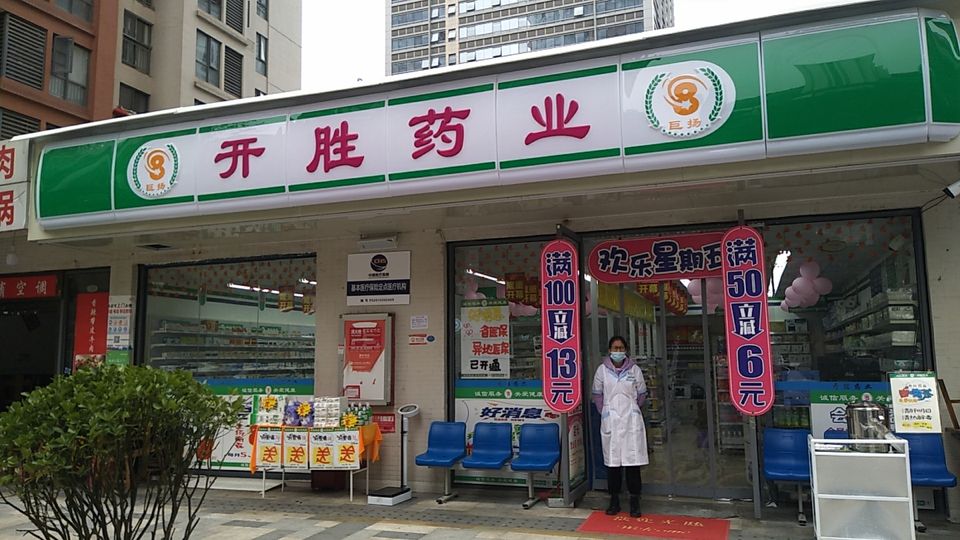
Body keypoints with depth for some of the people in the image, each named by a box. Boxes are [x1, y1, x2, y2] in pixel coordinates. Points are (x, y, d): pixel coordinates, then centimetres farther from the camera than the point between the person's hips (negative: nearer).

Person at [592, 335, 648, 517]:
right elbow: (597, 394, 8)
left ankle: (635, 501, 9)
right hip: (610, 422, 0)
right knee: (612, 461, 6)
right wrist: (606, 412, 7)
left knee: (633, 461, 1)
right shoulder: (602, 369, 1)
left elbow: (642, 394, 9)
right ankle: (614, 500, 16)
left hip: (631, 421, 0)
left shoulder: (634, 369, 1)